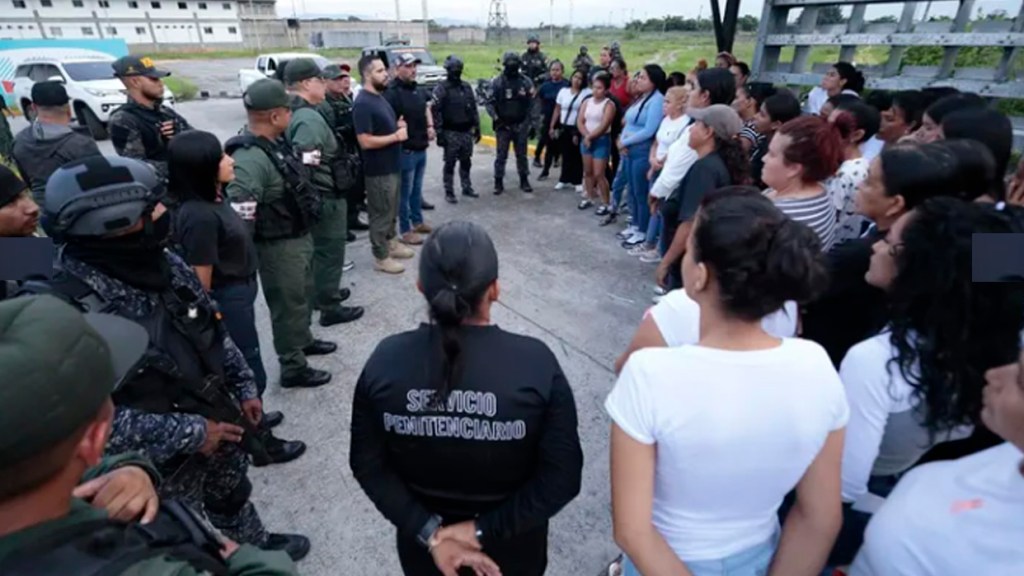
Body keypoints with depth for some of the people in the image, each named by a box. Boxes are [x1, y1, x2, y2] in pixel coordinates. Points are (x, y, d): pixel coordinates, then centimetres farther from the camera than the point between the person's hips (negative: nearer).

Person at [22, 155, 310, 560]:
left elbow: (214, 331, 3)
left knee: (233, 494, 32)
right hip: (163, 460, -6)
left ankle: (256, 545, 59)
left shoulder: (164, 264, -10)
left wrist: (245, 388, 5)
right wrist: (188, 433, -23)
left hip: (218, 420, 6)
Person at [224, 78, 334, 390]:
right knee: (289, 305, 5)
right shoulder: (250, 158, -29)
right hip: (279, 246, -9)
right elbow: (239, 217, -30)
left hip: (300, 236, 9)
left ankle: (304, 340, 49)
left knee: (303, 295, 26)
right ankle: (293, 368, 23)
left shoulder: (278, 142, 3)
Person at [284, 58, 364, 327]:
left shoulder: (296, 113, 9)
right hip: (325, 196, -10)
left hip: (316, 196, 10)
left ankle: (321, 294, 39)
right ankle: (330, 308, 12)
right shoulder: (309, 118, -23)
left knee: (318, 250, 23)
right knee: (330, 252, 1)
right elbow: (302, 159, -31)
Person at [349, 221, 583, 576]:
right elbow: (563, 477, -21)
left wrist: (428, 532, -11)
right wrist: (484, 531, -16)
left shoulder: (385, 361, -18)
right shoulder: (536, 364, -24)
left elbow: (366, 464, -11)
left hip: (421, 545, 2)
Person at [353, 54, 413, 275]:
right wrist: (396, 136, -19)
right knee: (381, 213, 2)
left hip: (392, 165, 9)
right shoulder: (363, 104, -20)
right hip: (379, 170, -9)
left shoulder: (379, 97, 10)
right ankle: (381, 257, 13)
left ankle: (390, 243, 37)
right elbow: (366, 141, -25)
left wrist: (398, 126, 3)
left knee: (391, 210, 20)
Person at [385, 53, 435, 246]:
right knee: (405, 192, 2)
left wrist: (430, 126, 10)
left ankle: (418, 221, 35)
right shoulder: (392, 92, -19)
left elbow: (425, 109, 24)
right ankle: (405, 231, 12)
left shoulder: (417, 89, 10)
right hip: (405, 151, -8)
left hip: (421, 149, 8)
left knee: (417, 189, 20)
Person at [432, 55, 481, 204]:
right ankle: (449, 192, 9)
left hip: (466, 132, 5)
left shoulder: (467, 87, 9)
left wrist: (477, 128, 11)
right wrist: (439, 133, -16)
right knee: (450, 163, 1)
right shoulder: (441, 89, -8)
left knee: (466, 162, 13)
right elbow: (435, 112, -12)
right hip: (451, 133, -5)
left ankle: (467, 188, 24)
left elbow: (474, 109, 14)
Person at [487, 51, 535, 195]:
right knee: (501, 155, 3)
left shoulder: (526, 81, 1)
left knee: (522, 154, 10)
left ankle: (524, 180, 20)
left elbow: (532, 103, 3)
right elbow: (490, 103, -5)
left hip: (521, 125, 2)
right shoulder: (497, 82, -4)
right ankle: (498, 182, 12)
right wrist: (496, 118, -19)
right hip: (503, 125, -1)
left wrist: (533, 124, 0)